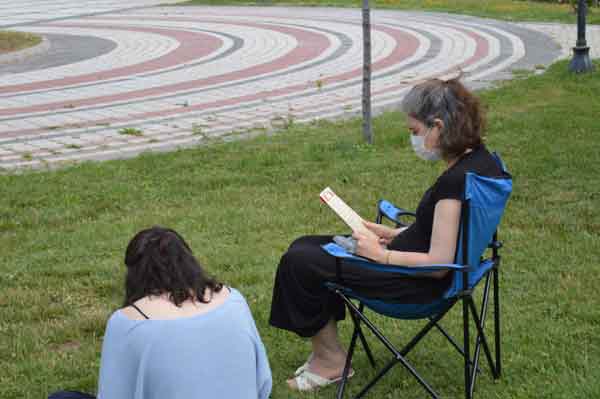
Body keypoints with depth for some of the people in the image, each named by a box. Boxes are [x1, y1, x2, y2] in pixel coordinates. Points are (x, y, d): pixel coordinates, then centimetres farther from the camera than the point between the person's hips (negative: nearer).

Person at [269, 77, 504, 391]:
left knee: (297, 262, -6)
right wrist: (395, 235, 7)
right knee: (305, 247, 14)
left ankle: (330, 359, 11)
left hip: (420, 283, -10)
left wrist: (382, 254, -16)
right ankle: (325, 351, 16)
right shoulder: (478, 158, 1)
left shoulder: (455, 180, -28)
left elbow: (438, 263, -27)